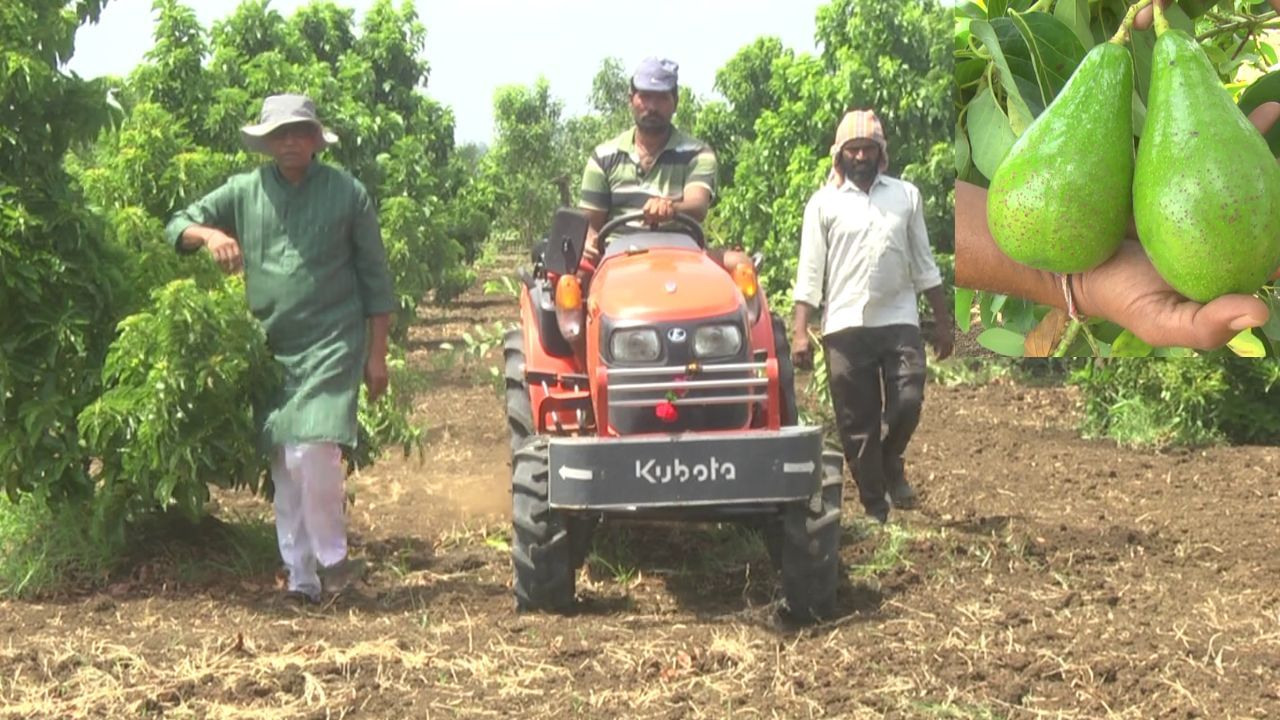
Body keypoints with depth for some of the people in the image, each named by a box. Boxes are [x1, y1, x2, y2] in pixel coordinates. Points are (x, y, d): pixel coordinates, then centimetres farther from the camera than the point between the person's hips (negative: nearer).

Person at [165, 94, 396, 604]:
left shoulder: (347, 193, 0)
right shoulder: (245, 192, 7)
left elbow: (375, 277, 3)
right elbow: (178, 227, 11)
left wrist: (377, 354, 0)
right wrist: (210, 235, -12)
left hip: (331, 343, -4)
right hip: (271, 347, 4)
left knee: (314, 450, -19)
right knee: (284, 466, 5)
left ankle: (331, 558, 1)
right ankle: (300, 577, 14)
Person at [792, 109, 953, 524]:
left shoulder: (906, 196, 10)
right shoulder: (824, 203, 4)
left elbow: (923, 264, 14)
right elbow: (810, 272, 1)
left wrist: (943, 320, 10)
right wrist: (800, 331, -7)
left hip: (898, 321, 1)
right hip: (846, 325, -1)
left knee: (907, 404, -13)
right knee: (857, 425, 1)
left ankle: (891, 461, 19)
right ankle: (875, 509, 13)